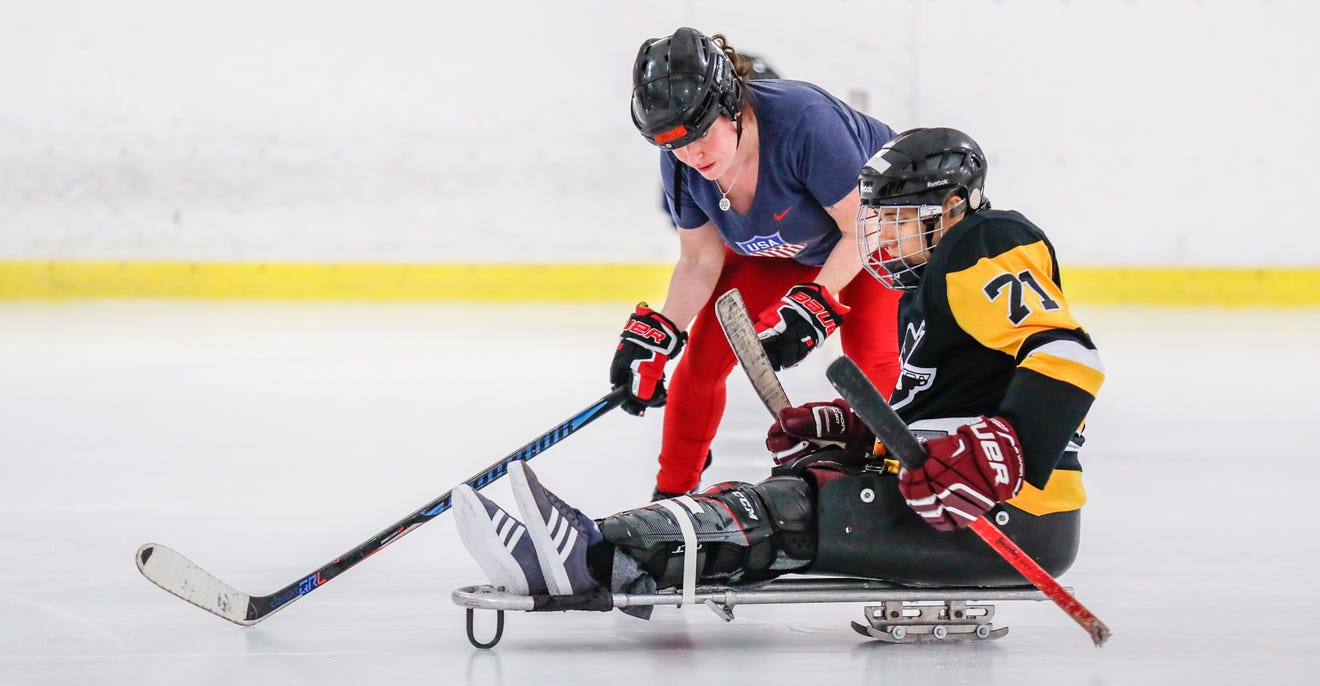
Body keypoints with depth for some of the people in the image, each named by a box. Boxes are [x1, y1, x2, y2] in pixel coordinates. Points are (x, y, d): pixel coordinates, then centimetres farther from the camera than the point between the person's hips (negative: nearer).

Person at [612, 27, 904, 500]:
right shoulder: (680, 164, -22)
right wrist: (656, 333, -21)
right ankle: (671, 495, 14)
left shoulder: (802, 120, -41)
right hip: (777, 248, 5)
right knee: (704, 352, -1)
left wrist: (814, 304, -40)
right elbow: (701, 261, -10)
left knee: (870, 352, -25)